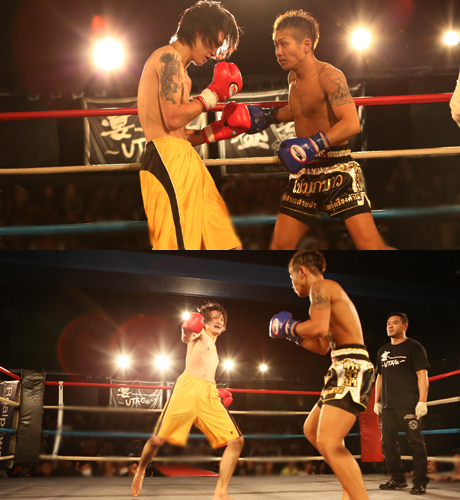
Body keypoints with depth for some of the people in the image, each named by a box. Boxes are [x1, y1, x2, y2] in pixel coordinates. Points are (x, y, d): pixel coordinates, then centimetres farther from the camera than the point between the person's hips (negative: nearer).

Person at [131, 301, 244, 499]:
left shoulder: (213, 350, 34)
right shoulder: (199, 334, 14)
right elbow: (186, 338, -10)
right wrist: (187, 331, -33)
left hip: (210, 396, 6)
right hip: (188, 387, -6)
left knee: (236, 441, -11)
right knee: (158, 440, -6)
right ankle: (140, 472, 23)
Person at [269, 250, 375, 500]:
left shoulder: (320, 286, -5)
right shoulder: (331, 293, 24)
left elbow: (319, 328, -23)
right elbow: (323, 346, 29)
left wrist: (288, 326, -6)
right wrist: (292, 336, 26)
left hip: (351, 366, -11)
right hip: (344, 367, 11)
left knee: (328, 443, -20)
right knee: (311, 429, 22)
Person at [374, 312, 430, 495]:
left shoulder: (414, 347, 0)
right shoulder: (383, 351, 17)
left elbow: (422, 375, -6)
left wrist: (422, 401, -14)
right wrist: (377, 401, 15)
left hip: (409, 405, -6)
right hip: (387, 406, 6)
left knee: (416, 442, -6)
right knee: (388, 442, 6)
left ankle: (420, 482, 0)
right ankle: (397, 478, 17)